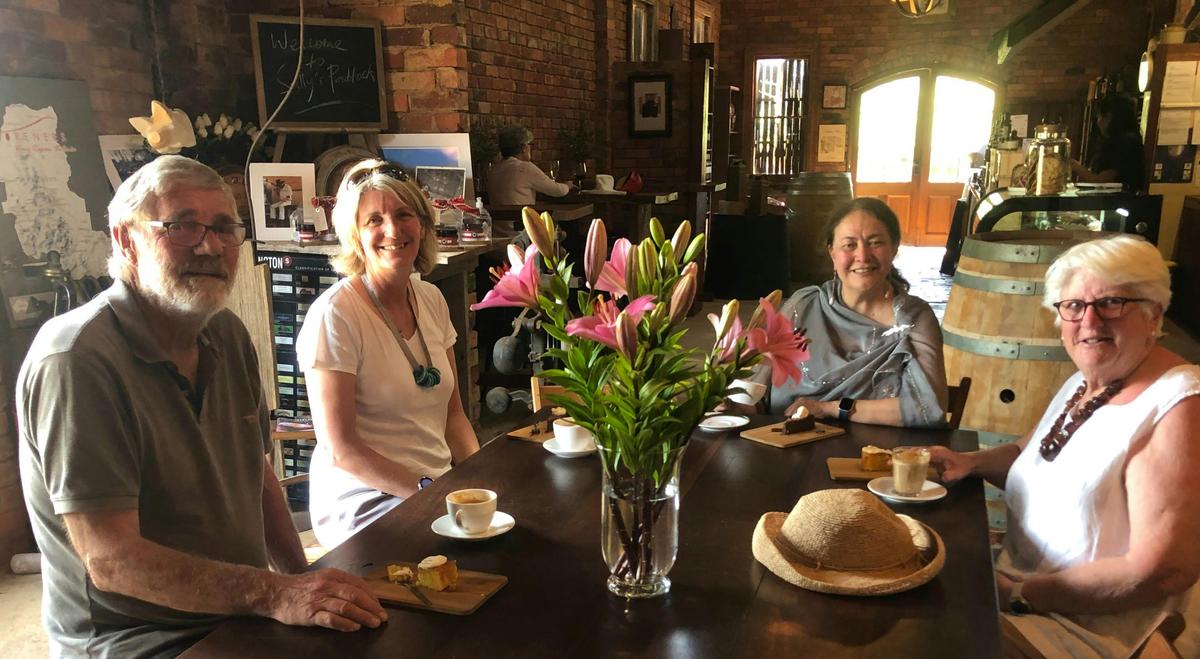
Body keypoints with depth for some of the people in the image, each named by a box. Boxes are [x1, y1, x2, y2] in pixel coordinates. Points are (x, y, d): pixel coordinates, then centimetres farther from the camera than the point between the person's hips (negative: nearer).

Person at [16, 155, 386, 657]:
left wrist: (305, 585, 1)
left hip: (242, 616, 7)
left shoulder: (227, 335, 6)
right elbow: (111, 559, -21)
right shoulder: (76, 360, -18)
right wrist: (274, 595, -28)